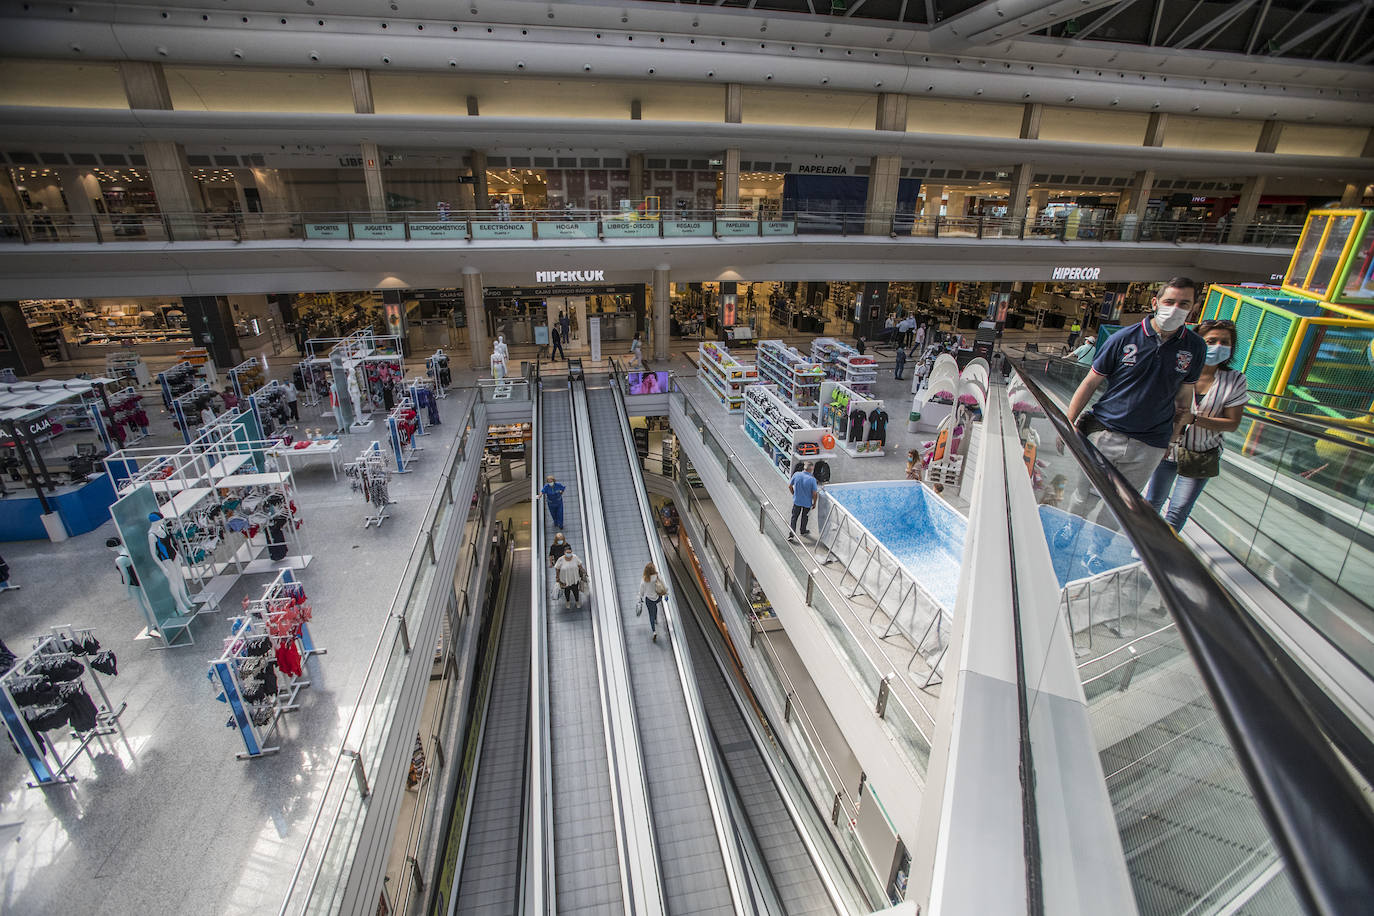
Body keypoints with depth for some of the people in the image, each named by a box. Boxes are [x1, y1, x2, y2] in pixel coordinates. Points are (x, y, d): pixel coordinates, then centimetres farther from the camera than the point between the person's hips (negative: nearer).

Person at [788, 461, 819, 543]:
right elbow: (814, 493, -16)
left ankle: (791, 534, 5)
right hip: (807, 502, -1)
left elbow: (790, 486, -2)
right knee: (804, 517, 22)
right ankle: (803, 531, 41)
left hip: (796, 501, 2)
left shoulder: (796, 474, -14)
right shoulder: (812, 479, -22)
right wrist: (814, 503, 1)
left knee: (794, 517, 13)